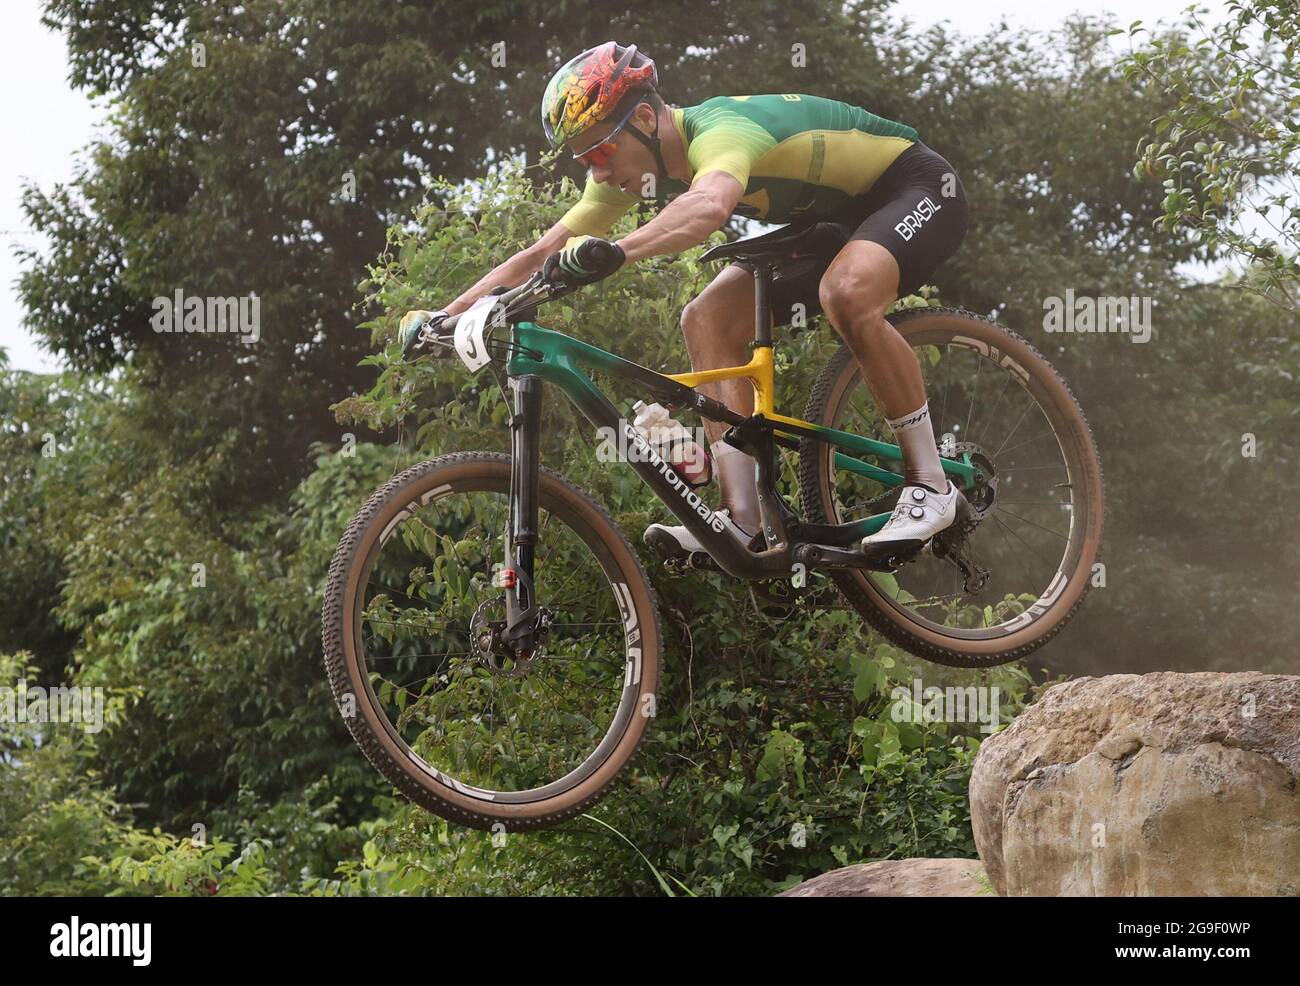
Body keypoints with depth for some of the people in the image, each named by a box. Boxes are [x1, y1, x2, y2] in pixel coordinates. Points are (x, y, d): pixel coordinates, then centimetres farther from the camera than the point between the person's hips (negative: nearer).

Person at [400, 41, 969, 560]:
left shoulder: (718, 132, -34)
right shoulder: (626, 168, -7)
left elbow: (709, 205, -58)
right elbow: (543, 255, -4)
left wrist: (612, 254, -71)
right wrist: (443, 316, -13)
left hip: (920, 190, -9)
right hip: (831, 221, 9)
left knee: (847, 291, -38)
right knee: (707, 322, -8)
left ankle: (929, 485, -24)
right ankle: (743, 519, -12)